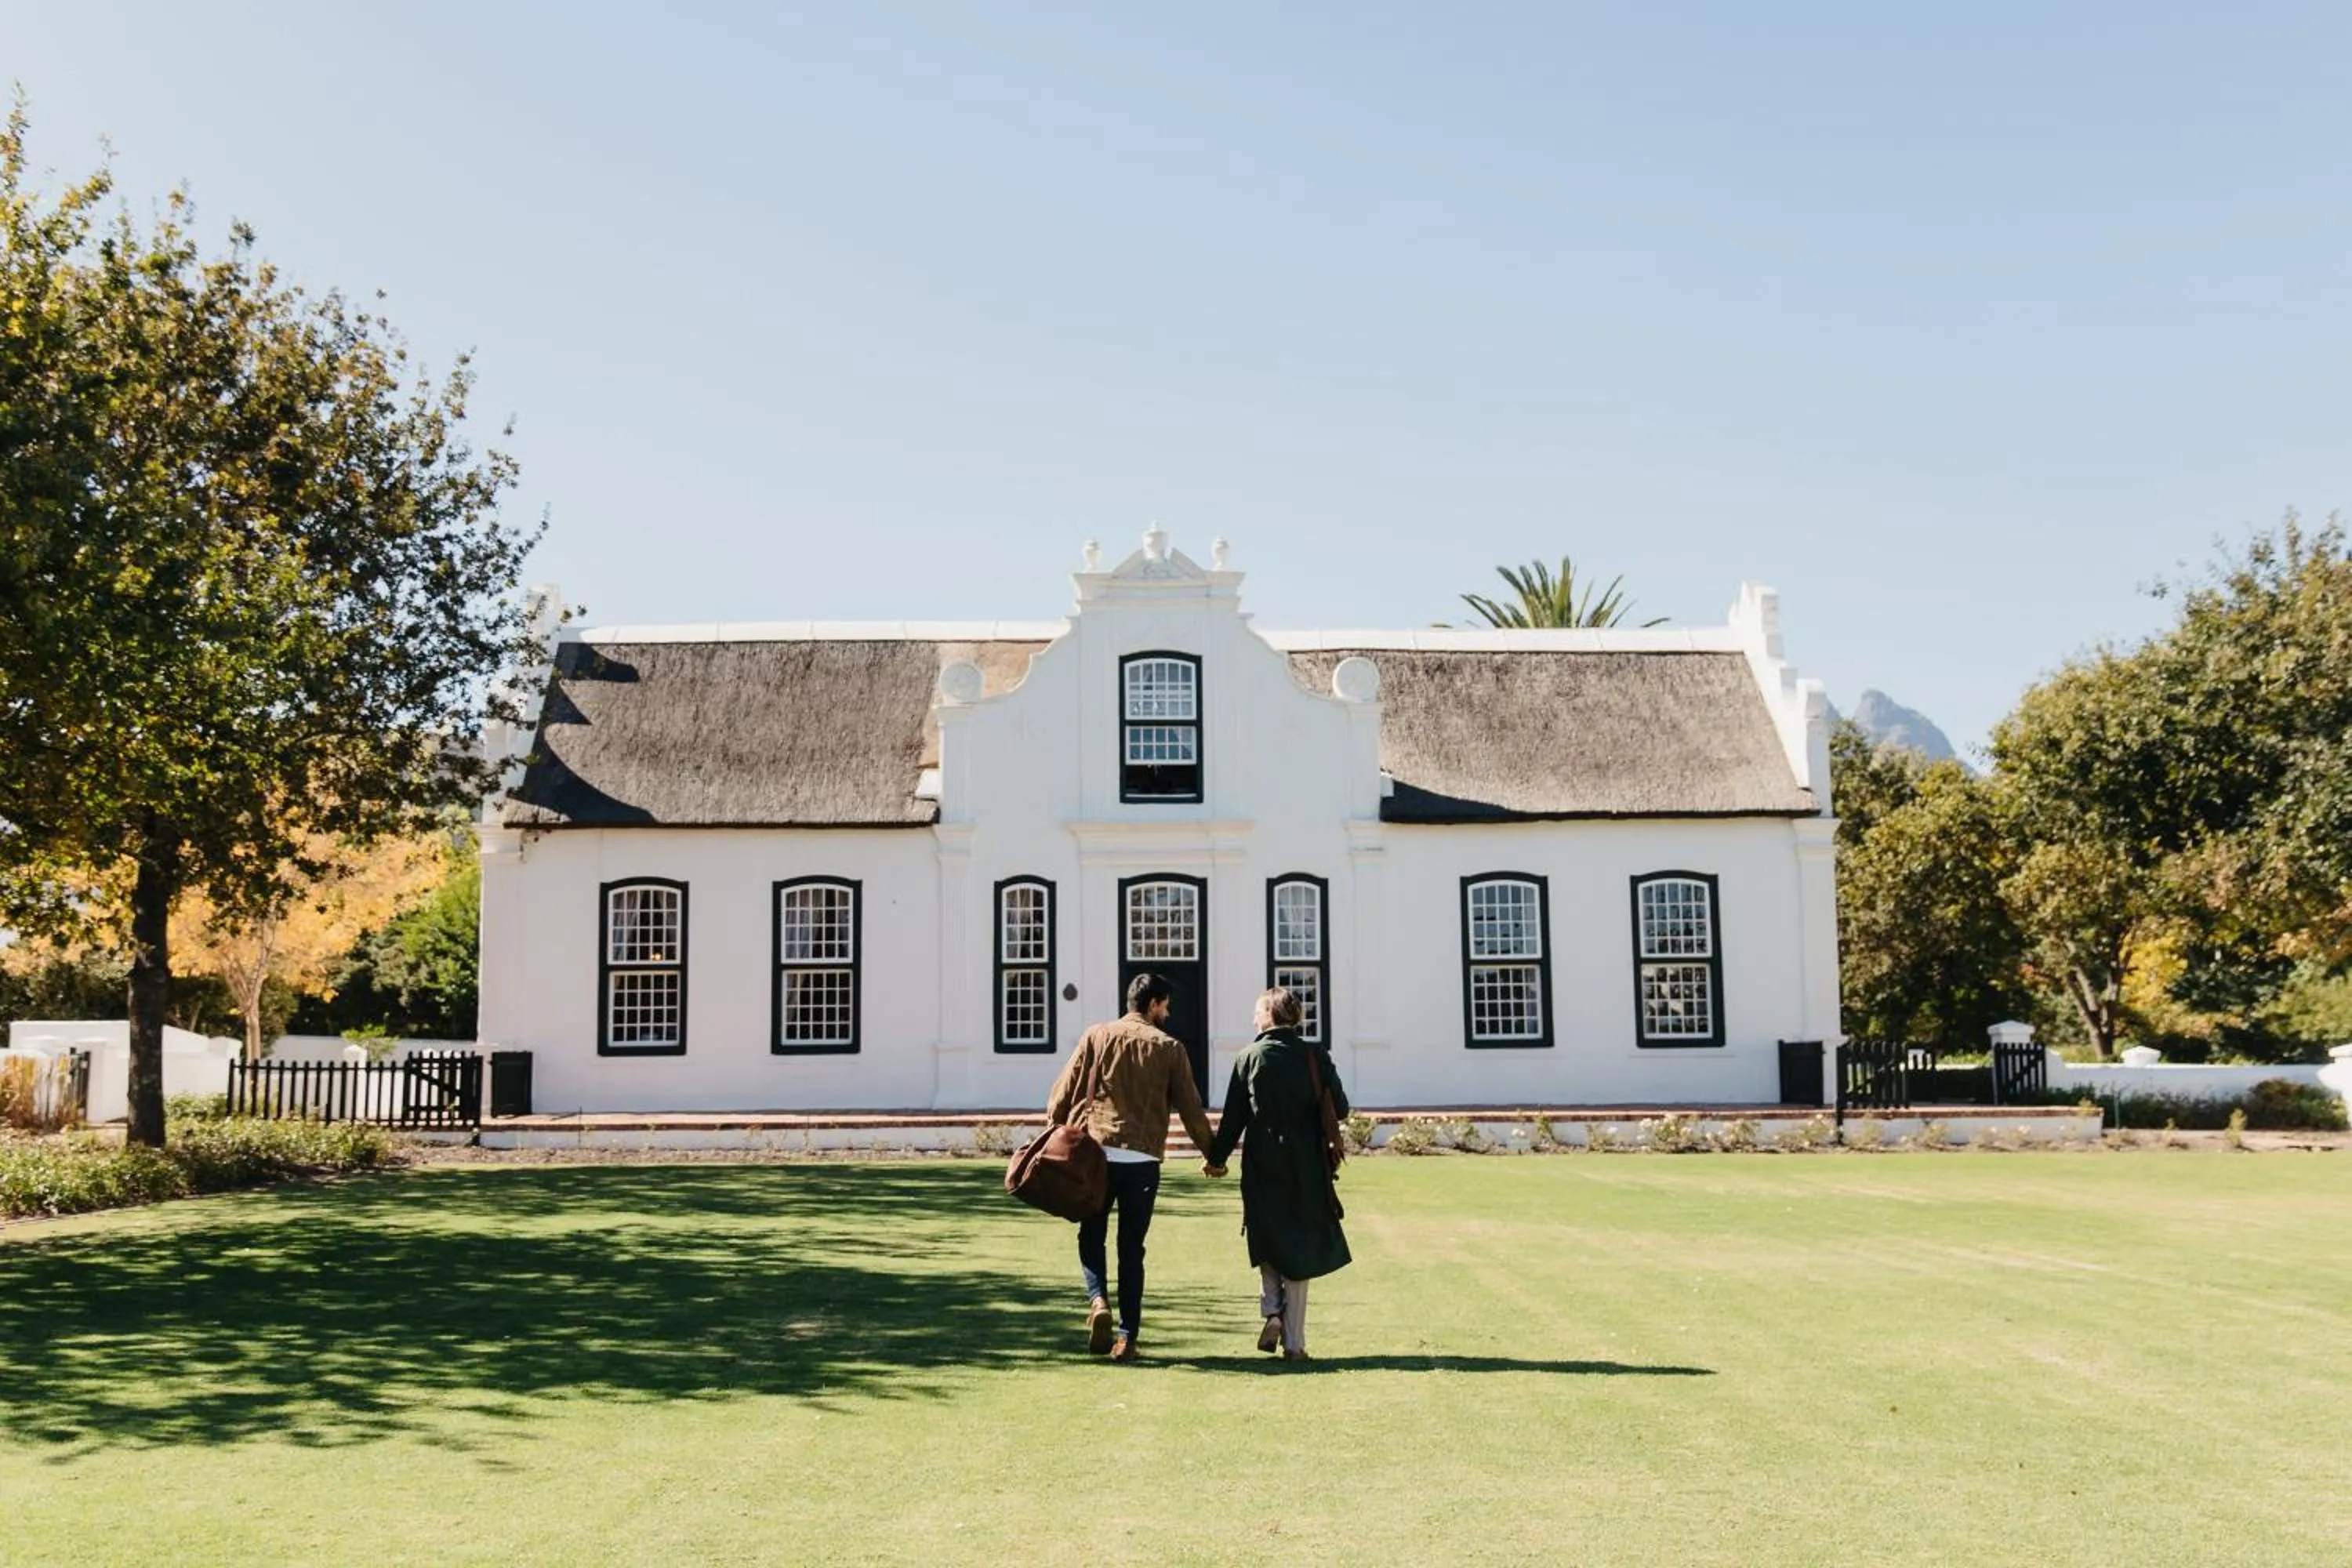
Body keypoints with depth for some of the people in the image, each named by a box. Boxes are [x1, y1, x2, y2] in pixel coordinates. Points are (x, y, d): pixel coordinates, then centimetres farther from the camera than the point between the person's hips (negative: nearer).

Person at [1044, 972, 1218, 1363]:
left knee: (1091, 1236, 16)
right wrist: (1211, 1153, 16)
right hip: (1143, 1159, 0)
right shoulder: (1169, 1047, 2)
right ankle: (1127, 1337, 5)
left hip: (1096, 1152, 1)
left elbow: (1064, 1091, 3)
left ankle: (1098, 1301, -9)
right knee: (1132, 1248, 8)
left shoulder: (1097, 1037, 4)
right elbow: (1190, 1107, 4)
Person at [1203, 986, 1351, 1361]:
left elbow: (1233, 1117, -2)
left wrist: (1216, 1158, 9)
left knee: (1267, 1244, 16)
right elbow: (1339, 1108, -2)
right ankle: (1293, 1341, 8)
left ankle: (1271, 1311, -5)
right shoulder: (1315, 1055, -3)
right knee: (1298, 1248, 8)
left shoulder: (1250, 1057, -4)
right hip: (1305, 1169, 0)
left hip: (1261, 1165, 0)